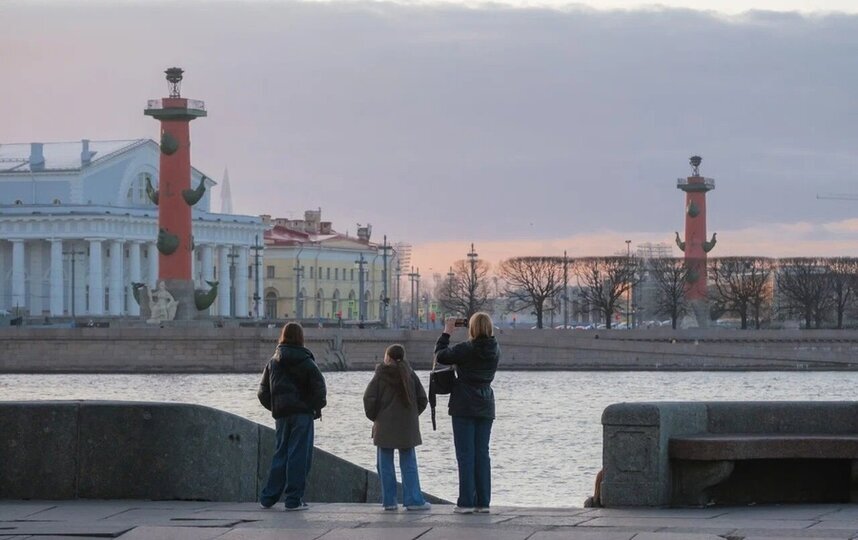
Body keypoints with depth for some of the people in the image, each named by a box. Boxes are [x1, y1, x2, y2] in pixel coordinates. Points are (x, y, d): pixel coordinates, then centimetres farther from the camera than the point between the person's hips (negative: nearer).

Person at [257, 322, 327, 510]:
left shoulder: (273, 362, 7)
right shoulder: (305, 361, -6)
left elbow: (263, 392, 8)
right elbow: (319, 387, -10)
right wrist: (317, 407, 5)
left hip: (281, 415, 4)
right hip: (302, 413, -4)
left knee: (280, 453, 13)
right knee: (299, 455, -2)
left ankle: (268, 497, 11)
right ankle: (294, 500, -4)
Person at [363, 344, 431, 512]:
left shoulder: (380, 376, -4)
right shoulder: (410, 375, 4)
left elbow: (369, 398, -11)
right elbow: (423, 399, 5)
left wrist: (373, 416, 5)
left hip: (385, 427, -2)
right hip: (407, 427, 2)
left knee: (385, 465, 5)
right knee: (408, 464, 6)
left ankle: (389, 501, 3)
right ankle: (413, 500, 0)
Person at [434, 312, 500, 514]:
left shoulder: (466, 349, -15)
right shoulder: (495, 350, 2)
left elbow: (440, 356, -4)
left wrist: (447, 332, 6)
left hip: (464, 407, -5)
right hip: (485, 407, 5)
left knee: (465, 454, -3)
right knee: (482, 453, 9)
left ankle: (466, 502, -6)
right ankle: (483, 502, 8)